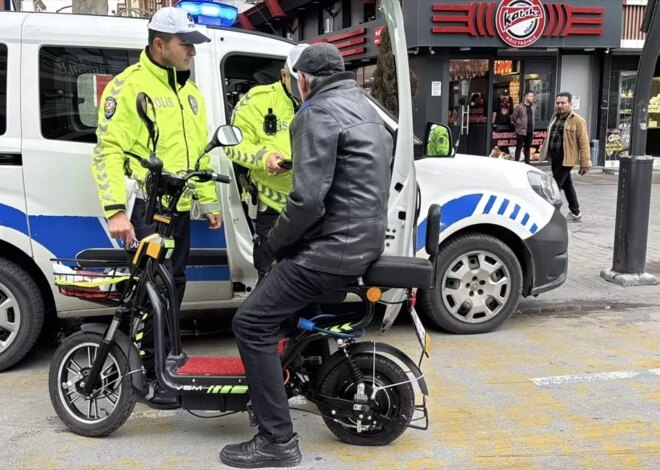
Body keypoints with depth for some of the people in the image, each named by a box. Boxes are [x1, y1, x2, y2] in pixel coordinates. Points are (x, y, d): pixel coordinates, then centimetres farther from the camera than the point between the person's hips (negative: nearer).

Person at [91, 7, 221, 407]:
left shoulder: (189, 90, 16)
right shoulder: (129, 85, -9)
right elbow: (108, 151, -15)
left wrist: (209, 201, 20)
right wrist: (116, 210, -24)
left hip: (180, 208, 8)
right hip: (146, 208, -8)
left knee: (173, 287, 16)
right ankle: (147, 375, 7)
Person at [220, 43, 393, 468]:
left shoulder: (320, 113, -12)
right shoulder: (364, 108, 19)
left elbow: (308, 199, -23)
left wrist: (275, 242, -6)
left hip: (335, 246, -11)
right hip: (367, 239, 11)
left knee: (252, 322, -10)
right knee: (279, 286, 31)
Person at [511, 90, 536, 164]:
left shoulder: (533, 108, 9)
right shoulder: (519, 107, -9)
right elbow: (513, 118, -6)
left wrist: (532, 128, 14)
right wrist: (518, 124, 1)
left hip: (530, 132, 6)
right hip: (521, 131, -6)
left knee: (528, 148, 13)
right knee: (519, 147, -1)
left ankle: (527, 163, 20)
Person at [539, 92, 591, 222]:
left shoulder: (578, 121, -9)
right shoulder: (555, 118, 15)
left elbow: (583, 142, -12)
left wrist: (585, 163, -14)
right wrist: (546, 153, 21)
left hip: (566, 159, -8)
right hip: (555, 158, 8)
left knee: (555, 185, -9)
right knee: (567, 185, 15)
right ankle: (575, 213, 26)